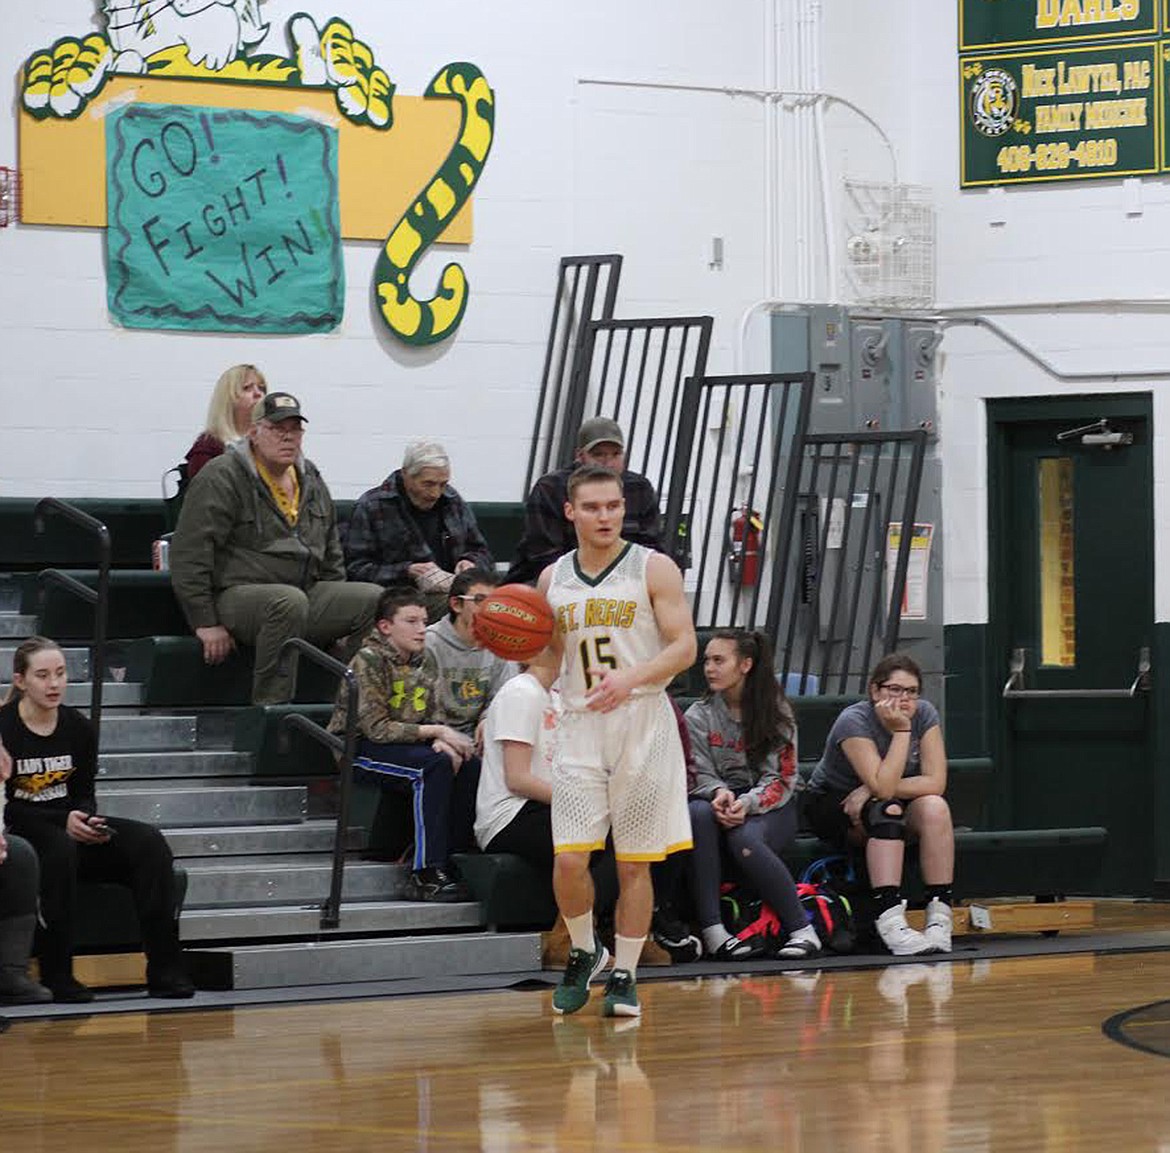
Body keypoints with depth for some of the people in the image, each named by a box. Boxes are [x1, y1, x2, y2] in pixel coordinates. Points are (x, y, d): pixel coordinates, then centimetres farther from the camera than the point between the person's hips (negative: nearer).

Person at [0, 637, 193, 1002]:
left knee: (149, 843, -16)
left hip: (71, 827, 6)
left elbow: (84, 792, 13)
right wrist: (62, 821, -22)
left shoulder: (77, 726, 7)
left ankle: (164, 969, -21)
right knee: (60, 848, -39)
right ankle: (56, 974, -33)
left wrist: (86, 820, -11)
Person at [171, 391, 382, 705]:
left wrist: (340, 616, 19)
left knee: (375, 598, -11)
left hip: (307, 594, 7)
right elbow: (190, 555, -12)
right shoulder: (222, 478, -7)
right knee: (289, 601, -39)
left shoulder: (311, 482, 17)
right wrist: (206, 623, -16)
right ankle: (271, 709, -35)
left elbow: (331, 556, 29)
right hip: (236, 594, -7)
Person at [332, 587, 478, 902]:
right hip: (359, 749, -7)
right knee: (435, 764, -30)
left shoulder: (426, 659, 8)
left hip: (404, 745, 7)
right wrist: (437, 733, -18)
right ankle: (426, 876, -34)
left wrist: (443, 742, -14)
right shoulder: (369, 661, -14)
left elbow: (429, 719, 10)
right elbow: (376, 728, -20)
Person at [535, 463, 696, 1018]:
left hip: (642, 727, -2)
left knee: (634, 863, 2)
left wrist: (631, 678, -23)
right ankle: (584, 953, 17)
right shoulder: (553, 579, 9)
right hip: (580, 727, 3)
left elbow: (684, 647, -7)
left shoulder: (654, 569, -3)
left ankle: (624, 975, 13)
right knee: (569, 860, -8)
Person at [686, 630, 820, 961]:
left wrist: (747, 804, -24)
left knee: (743, 838, -37)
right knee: (698, 813, -34)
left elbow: (781, 780, -6)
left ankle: (801, 930, -26)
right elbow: (699, 775, 0)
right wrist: (719, 793, -23)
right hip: (720, 801, 2)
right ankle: (711, 930, -37)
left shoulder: (776, 712, 0)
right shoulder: (699, 716, 6)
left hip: (769, 808, -2)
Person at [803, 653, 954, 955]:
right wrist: (901, 731, -33)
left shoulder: (924, 714, -11)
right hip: (831, 805, -4)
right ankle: (890, 923, -45)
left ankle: (940, 917, -30)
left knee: (934, 807, -27)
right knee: (887, 811, -36)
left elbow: (935, 783, -20)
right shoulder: (854, 722, -24)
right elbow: (883, 787, -34)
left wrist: (870, 792, -25)